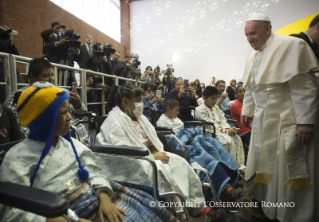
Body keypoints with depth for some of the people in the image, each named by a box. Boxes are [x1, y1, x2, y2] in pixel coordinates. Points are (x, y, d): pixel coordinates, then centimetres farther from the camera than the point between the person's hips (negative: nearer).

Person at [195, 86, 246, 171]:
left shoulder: (216, 107, 19)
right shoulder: (200, 110, -9)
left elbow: (223, 120, 13)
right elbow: (211, 125, -16)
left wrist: (228, 128, -9)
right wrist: (226, 131, -20)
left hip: (221, 130, 8)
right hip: (210, 133, -8)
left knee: (237, 138, -14)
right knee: (229, 141, -27)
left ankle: (240, 165, -10)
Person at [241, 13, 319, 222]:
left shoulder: (290, 46, -11)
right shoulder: (253, 57, 12)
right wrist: (246, 111, 19)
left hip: (287, 120, -7)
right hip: (263, 120, 8)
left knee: (288, 167, 1)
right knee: (265, 164, 14)